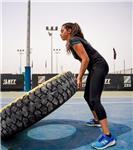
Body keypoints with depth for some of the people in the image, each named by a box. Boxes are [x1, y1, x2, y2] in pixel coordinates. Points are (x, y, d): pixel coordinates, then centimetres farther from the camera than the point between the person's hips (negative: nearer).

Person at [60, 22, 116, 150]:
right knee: (87, 96, 20)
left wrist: (79, 78, -13)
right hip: (95, 68, 10)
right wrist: (79, 76, 16)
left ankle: (108, 136, -21)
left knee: (94, 99, -19)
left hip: (99, 67, -10)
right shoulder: (74, 40, 18)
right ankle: (96, 120, 38)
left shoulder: (73, 40, -11)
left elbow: (86, 59, -18)